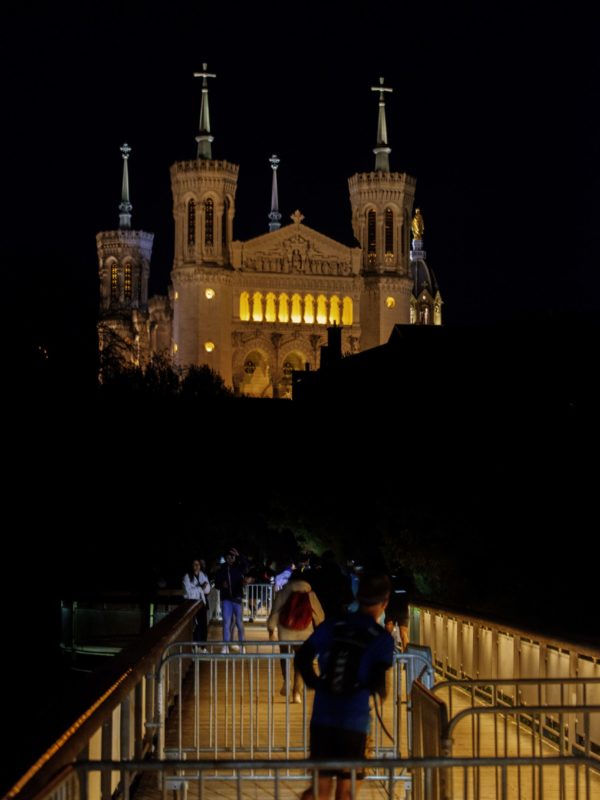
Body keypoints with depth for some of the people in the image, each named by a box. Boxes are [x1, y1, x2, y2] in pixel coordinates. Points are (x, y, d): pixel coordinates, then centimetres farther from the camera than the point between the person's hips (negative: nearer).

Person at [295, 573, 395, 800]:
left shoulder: (331, 627, 4)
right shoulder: (382, 639, -6)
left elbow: (302, 658, 0)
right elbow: (377, 680, -15)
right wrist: (381, 692, 7)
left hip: (322, 717, 3)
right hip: (354, 721, -3)